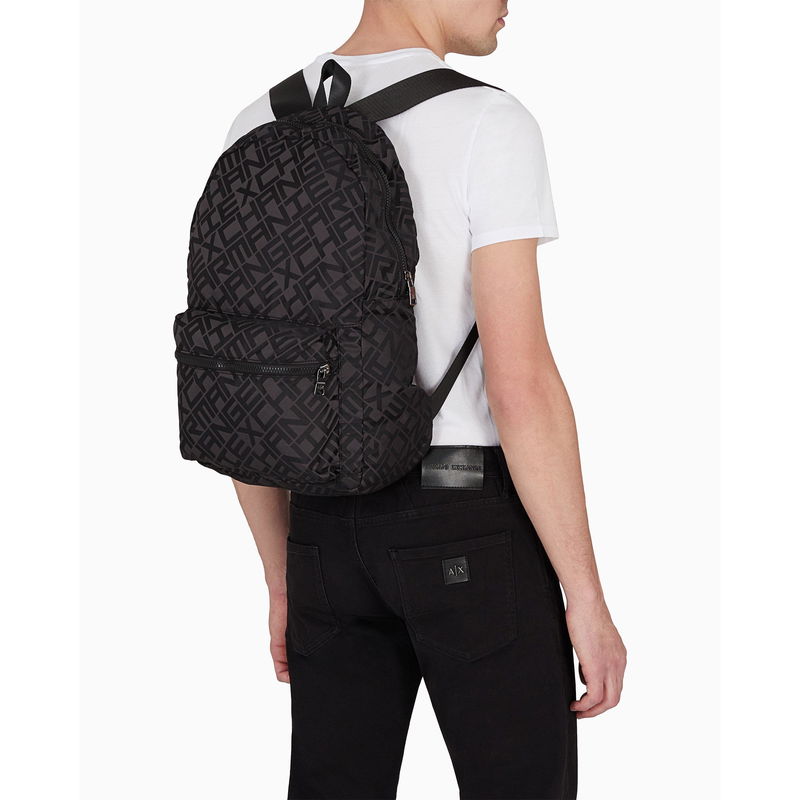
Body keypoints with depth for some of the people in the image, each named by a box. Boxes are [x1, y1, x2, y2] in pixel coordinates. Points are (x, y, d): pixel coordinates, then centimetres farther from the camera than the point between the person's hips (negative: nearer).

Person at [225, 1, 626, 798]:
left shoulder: (257, 133, 5)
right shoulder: (488, 125, -15)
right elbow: (520, 384, -20)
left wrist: (282, 582, 16)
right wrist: (587, 599, -12)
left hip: (331, 529, 6)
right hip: (474, 530, -5)